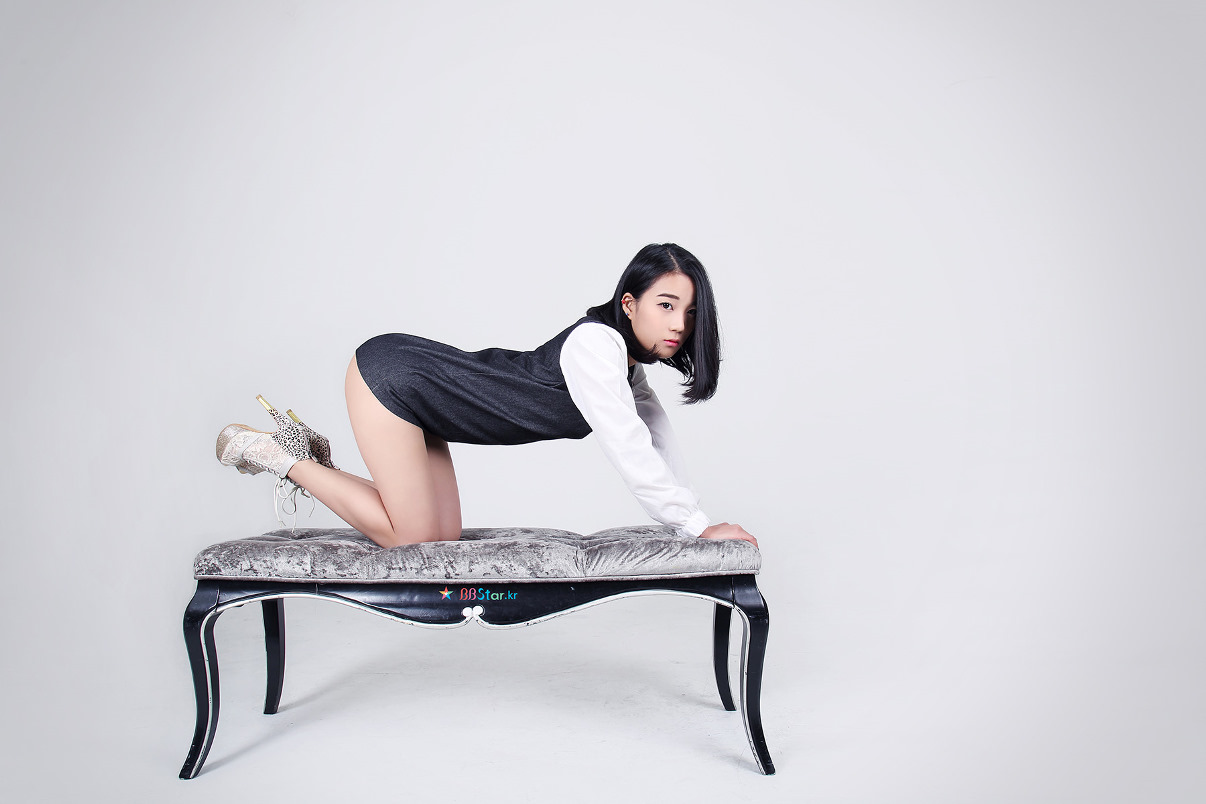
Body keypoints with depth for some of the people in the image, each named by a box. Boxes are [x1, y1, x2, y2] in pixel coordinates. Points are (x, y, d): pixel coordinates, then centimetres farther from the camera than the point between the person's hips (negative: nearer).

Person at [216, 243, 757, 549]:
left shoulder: (628, 367, 5)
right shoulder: (596, 343, -25)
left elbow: (660, 449, 10)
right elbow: (631, 456, -27)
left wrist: (692, 524, 3)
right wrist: (699, 527, -20)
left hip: (413, 388, 9)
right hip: (389, 373, -9)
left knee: (442, 536, 9)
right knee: (412, 537, -4)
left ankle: (304, 454, 19)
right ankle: (282, 457, 7)